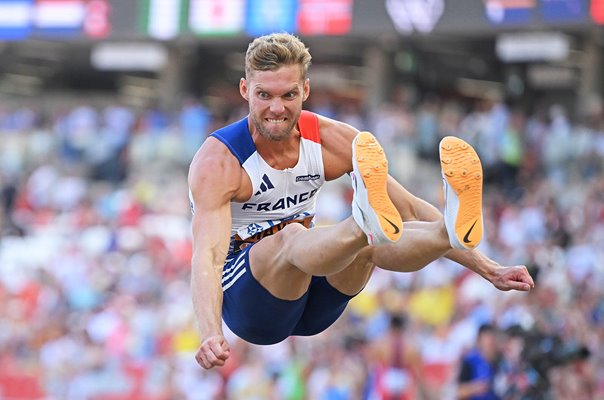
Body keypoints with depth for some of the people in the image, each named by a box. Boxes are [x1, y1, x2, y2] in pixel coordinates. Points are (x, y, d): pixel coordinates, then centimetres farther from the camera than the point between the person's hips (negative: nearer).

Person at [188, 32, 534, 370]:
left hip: (313, 307, 4)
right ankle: (366, 222, -68)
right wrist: (211, 336, -53)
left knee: (364, 242, -29)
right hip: (243, 299, -4)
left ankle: (454, 230, -58)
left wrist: (489, 270, -11)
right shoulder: (218, 161, -20)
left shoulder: (330, 139, -5)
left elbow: (411, 210, -4)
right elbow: (207, 254, -34)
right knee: (291, 238, -37)